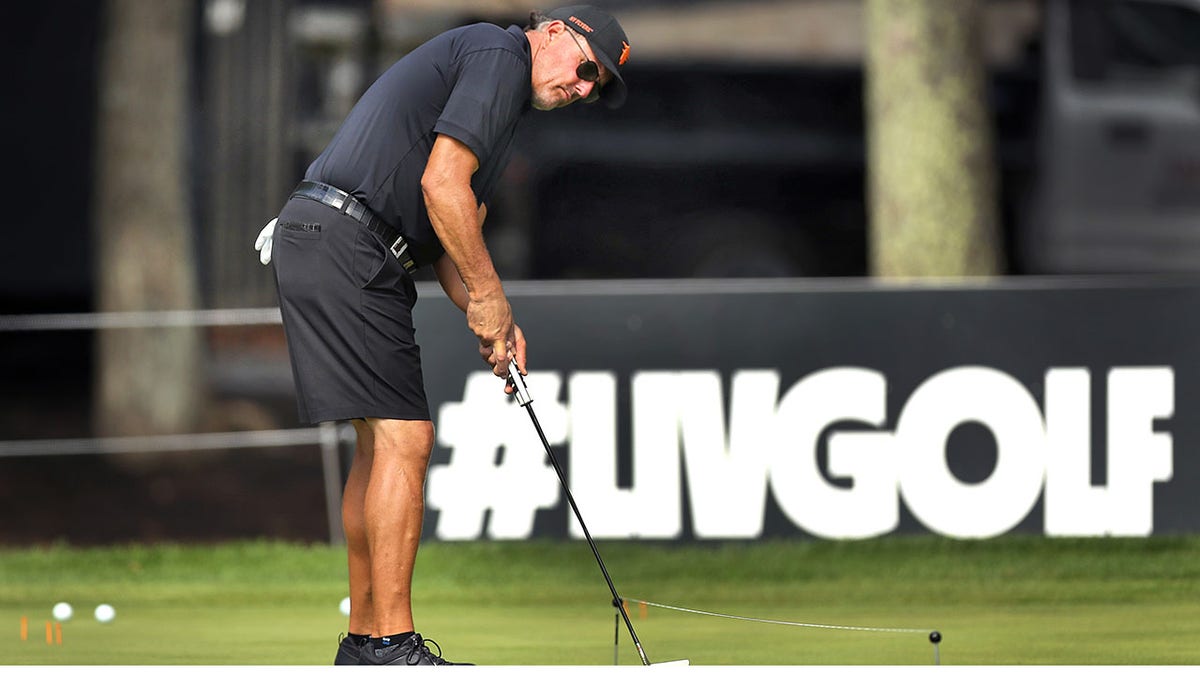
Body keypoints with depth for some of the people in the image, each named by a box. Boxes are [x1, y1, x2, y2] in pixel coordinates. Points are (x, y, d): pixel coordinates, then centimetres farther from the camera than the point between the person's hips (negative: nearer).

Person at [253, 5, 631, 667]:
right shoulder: (498, 53, -5)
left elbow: (449, 241, 24)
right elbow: (441, 185, -16)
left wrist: (495, 322, 8)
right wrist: (489, 295, -9)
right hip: (345, 247, -11)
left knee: (381, 442, 14)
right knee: (403, 437, -11)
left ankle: (364, 638, 17)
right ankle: (392, 645, -12)